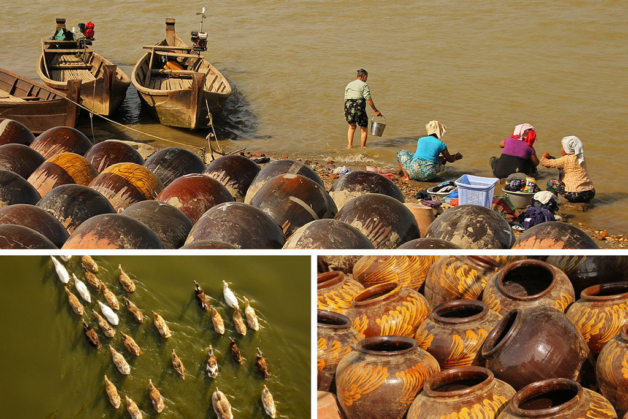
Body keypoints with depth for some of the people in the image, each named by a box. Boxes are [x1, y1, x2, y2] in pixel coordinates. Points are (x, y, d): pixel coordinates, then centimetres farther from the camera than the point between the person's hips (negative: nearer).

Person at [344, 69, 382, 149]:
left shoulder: (349, 85, 15)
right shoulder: (364, 85, -4)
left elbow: (345, 99, 15)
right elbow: (368, 99, -12)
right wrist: (375, 110, -8)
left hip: (348, 109, 5)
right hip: (359, 109, -5)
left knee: (352, 127, 29)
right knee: (364, 129, 14)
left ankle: (350, 144, 16)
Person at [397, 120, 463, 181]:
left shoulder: (421, 140, 14)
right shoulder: (441, 144, 5)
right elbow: (450, 160, 19)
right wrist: (456, 157, 43)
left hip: (413, 171, 0)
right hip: (427, 175, 0)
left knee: (401, 152, 26)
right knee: (439, 161, 34)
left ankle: (406, 176, 6)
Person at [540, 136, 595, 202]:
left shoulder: (566, 159, -9)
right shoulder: (581, 157, 12)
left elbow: (546, 163, -1)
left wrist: (544, 157, 20)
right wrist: (550, 157, 19)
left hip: (576, 194, -7)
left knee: (551, 182, 10)